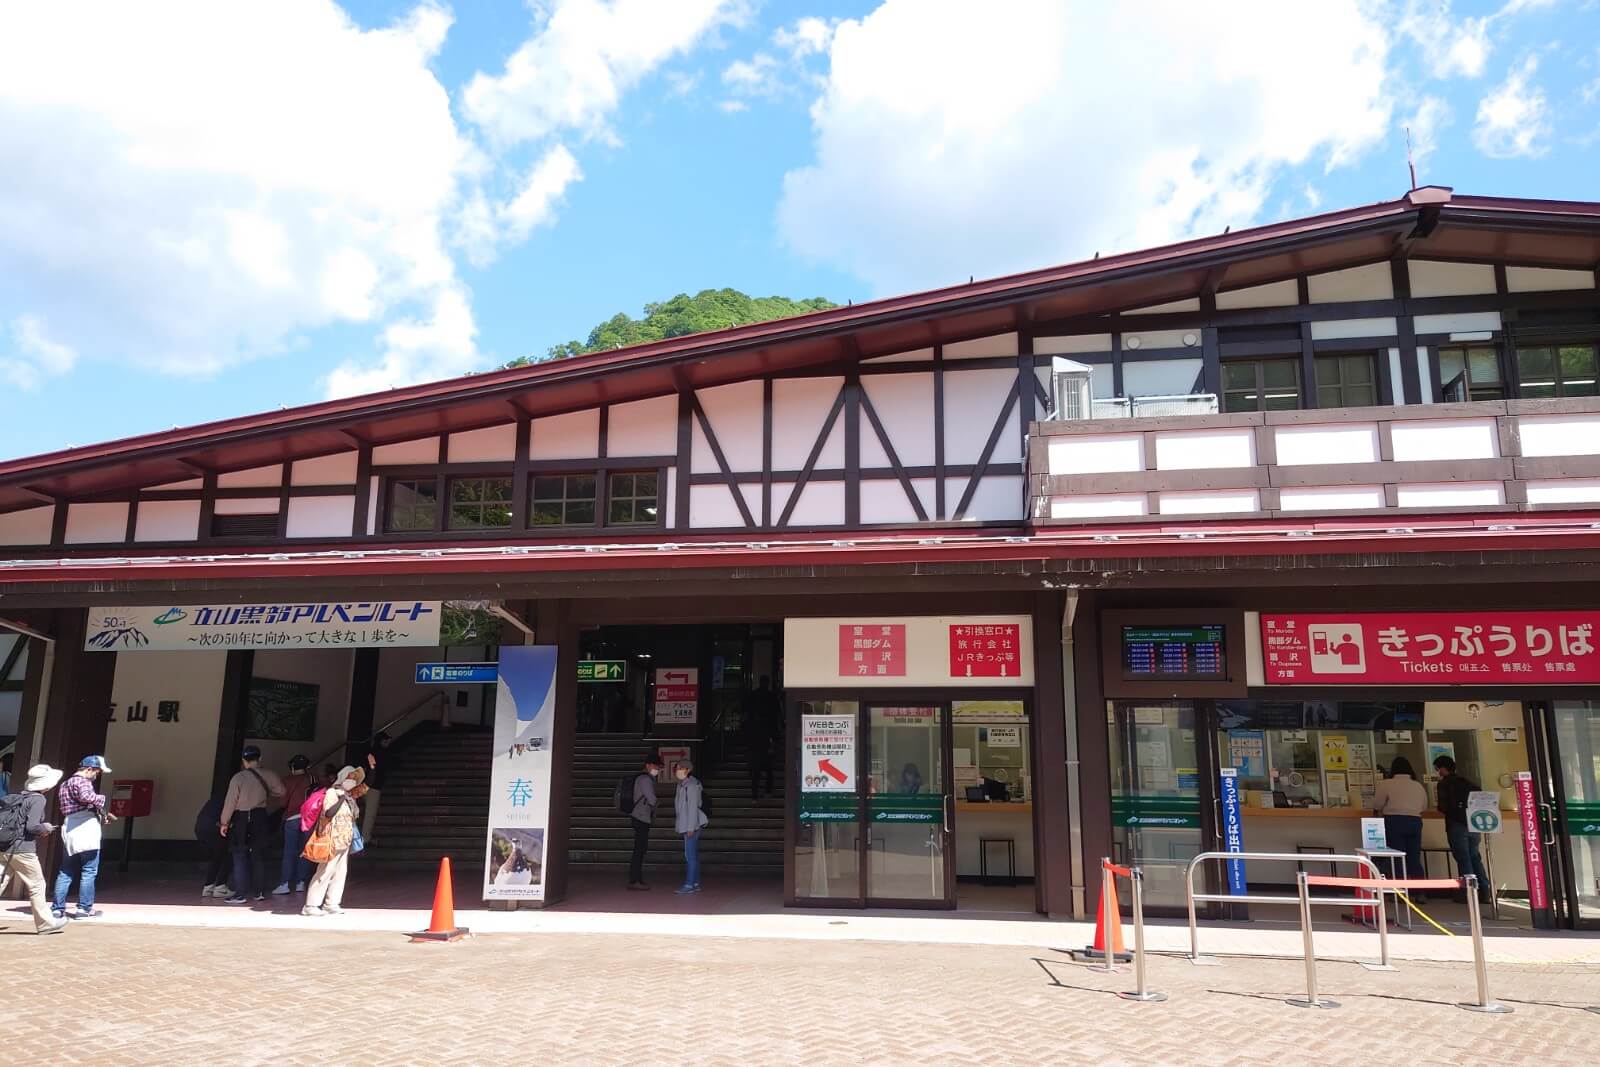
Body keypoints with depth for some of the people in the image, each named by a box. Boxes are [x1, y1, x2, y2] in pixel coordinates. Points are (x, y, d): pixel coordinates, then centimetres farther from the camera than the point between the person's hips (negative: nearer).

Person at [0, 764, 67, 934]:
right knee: (36, 886, 6)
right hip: (22, 850, -7)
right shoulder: (37, 799, -12)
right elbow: (31, 826, -19)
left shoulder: (16, 796, 12)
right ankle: (46, 923, 15)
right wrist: (46, 828, 2)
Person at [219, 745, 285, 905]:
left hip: (241, 819, -3)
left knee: (240, 857, 3)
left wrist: (224, 822, -3)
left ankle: (241, 893, -1)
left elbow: (230, 801, -11)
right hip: (261, 818, 3)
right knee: (259, 856, 13)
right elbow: (281, 791, 3)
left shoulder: (238, 778, -12)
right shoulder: (267, 775, -4)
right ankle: (260, 891, 18)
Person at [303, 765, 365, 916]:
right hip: (333, 841, -8)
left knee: (340, 873, 7)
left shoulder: (349, 797, 14)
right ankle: (310, 905, 0)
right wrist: (342, 797, -25)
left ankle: (331, 904, 12)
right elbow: (328, 813, -24)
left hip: (345, 842, 8)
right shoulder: (331, 793, -10)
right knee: (324, 873, -6)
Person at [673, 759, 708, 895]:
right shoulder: (682, 784, 15)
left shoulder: (691, 785, -15)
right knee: (693, 854, 12)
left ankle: (689, 884, -5)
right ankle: (695, 883, 17)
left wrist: (690, 827, -20)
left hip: (691, 825, -10)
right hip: (687, 825, 10)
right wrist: (679, 825, 21)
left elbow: (693, 806, -18)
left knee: (690, 854, -7)